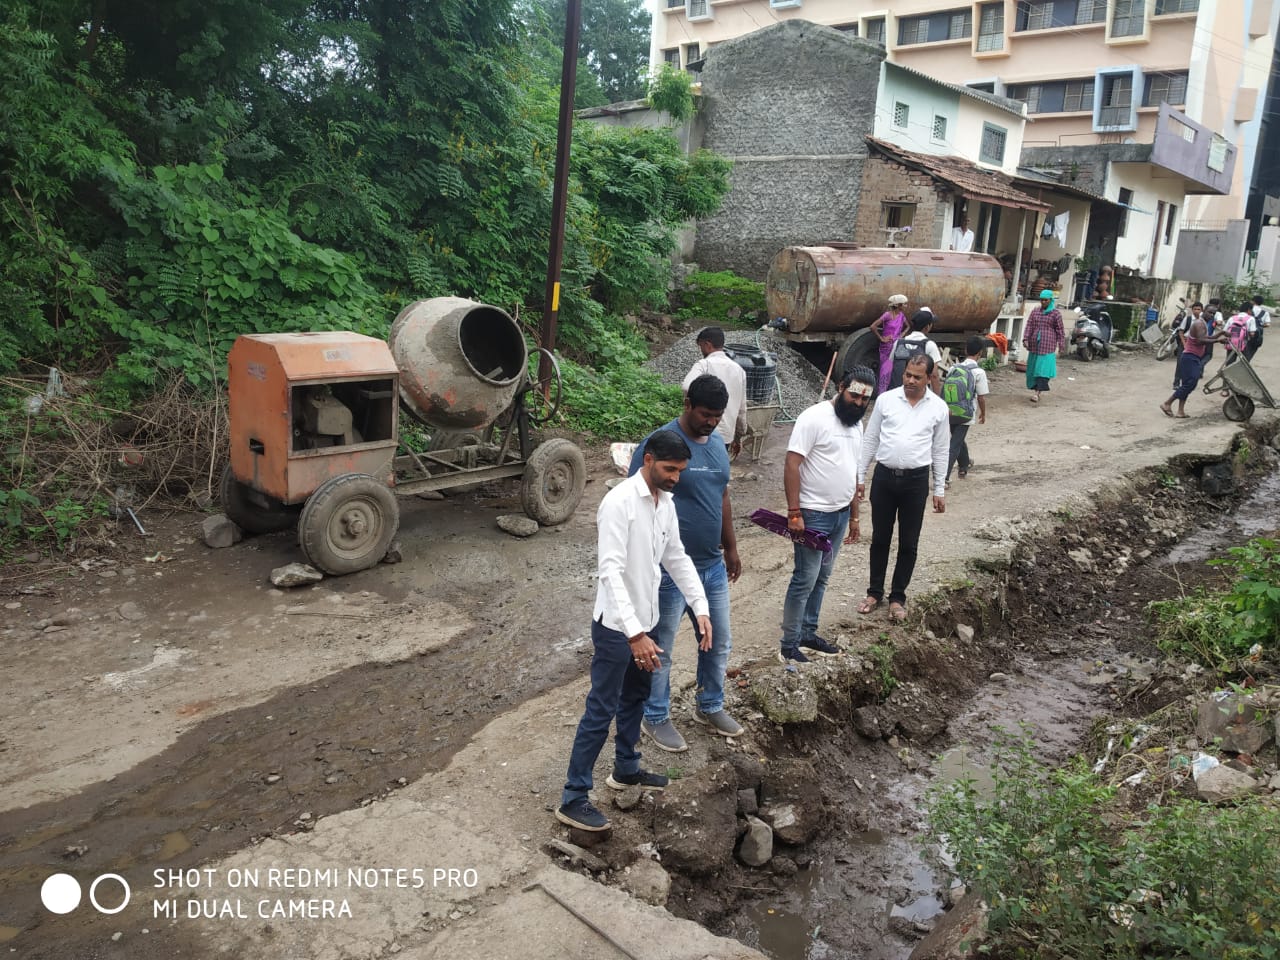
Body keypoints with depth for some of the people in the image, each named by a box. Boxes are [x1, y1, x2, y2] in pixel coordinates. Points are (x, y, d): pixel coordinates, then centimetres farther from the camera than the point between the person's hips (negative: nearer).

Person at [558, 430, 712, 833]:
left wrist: (701, 608, 5)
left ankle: (626, 769, 42)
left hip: (644, 622, 9)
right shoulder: (619, 502, -23)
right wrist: (635, 634, -34)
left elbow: (677, 559, 14)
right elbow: (610, 572, -29)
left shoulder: (666, 503, 4)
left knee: (636, 697, 22)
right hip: (616, 626, -9)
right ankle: (573, 798, 9)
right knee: (601, 710, -2)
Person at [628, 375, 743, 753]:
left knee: (719, 642, 18)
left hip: (712, 565, 8)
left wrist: (731, 548, 21)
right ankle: (655, 718, 27)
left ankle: (710, 707, 39)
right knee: (660, 648, 9)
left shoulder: (718, 446, 7)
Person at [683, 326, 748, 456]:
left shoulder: (704, 364, -7)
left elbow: (687, 387, -28)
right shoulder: (738, 369, 13)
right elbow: (742, 408, 18)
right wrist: (738, 437, 25)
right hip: (727, 435, 6)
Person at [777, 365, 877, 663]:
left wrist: (854, 515, 19)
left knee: (821, 579, 15)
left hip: (840, 514, 8)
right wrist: (794, 512, -22)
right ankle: (789, 647, 5)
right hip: (813, 515, -8)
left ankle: (807, 635, 27)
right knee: (805, 580, -4)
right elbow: (792, 465, -19)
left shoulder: (856, 423, 11)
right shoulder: (814, 418, -16)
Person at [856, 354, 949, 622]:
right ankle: (875, 592, 26)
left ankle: (897, 597, 22)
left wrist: (939, 490, 4)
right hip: (884, 477, 0)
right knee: (880, 539, 11)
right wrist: (859, 476, 3)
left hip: (916, 481, 0)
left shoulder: (938, 407, -1)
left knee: (908, 544, 7)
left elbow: (940, 451, 5)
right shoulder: (885, 400, -2)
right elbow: (870, 440, 4)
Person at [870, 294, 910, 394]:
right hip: (887, 346, -5)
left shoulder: (901, 315, 6)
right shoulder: (887, 315, -12)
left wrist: (902, 334, 7)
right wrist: (881, 338, -11)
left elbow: (908, 326, 25)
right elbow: (873, 327, -18)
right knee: (886, 369, -4)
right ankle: (882, 392, 3)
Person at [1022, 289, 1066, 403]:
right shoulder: (1035, 311, 11)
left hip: (1048, 346, -4)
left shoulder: (1056, 313, 2)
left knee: (1044, 368, -11)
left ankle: (1038, 392, -16)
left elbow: (1060, 330, 4)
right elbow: (1029, 326, 6)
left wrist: (1060, 344, 1)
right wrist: (1025, 339, -6)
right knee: (1033, 368, 7)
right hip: (1034, 345, 4)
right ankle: (1035, 390, 16)